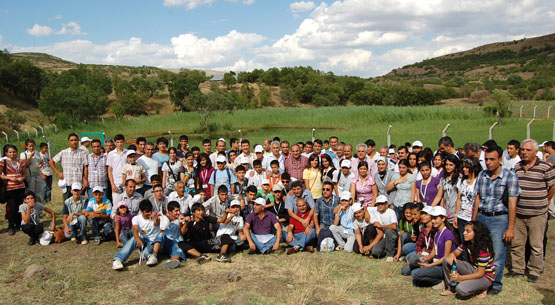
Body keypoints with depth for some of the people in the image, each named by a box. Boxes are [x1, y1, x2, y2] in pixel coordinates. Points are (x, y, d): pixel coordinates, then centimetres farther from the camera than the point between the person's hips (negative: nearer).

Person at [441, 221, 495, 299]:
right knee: (447, 261, -11)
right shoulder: (467, 243, -5)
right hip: (473, 269, 7)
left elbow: (480, 273, -25)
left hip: (485, 276, -7)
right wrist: (452, 255, -24)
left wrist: (461, 278, -30)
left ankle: (482, 289, -1)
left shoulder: (483, 249, -27)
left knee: (461, 289, -31)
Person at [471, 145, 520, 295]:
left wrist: (510, 228, -11)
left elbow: (512, 204, -9)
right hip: (482, 217, 4)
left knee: (497, 254, 1)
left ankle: (496, 284, 18)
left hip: (499, 218, -4)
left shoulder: (510, 176, -8)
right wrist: (473, 221, 10)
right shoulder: (482, 175, 7)